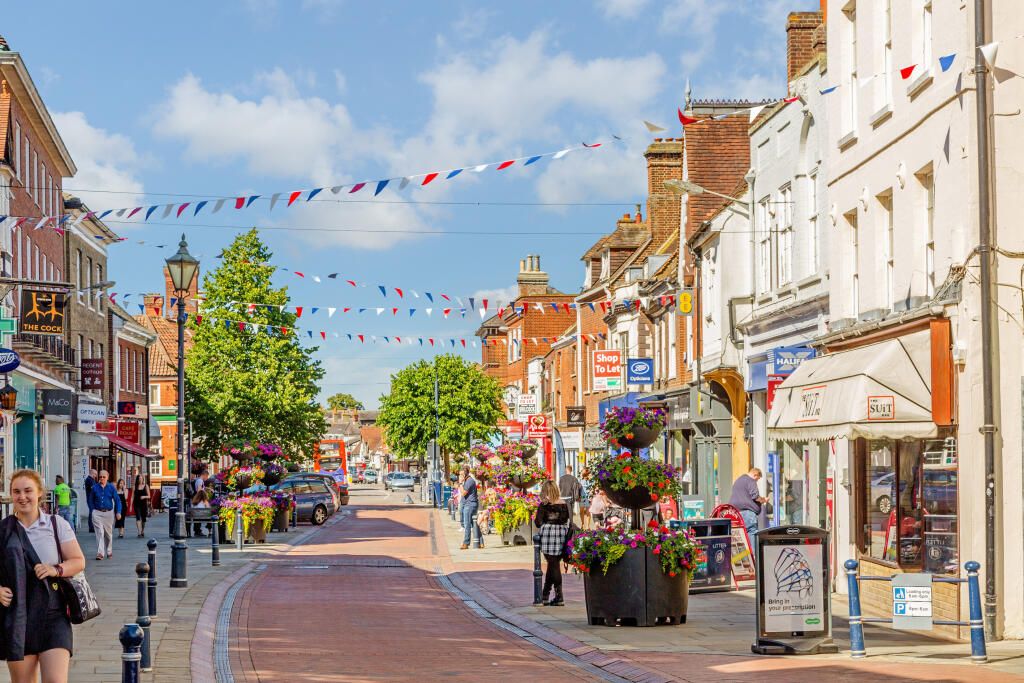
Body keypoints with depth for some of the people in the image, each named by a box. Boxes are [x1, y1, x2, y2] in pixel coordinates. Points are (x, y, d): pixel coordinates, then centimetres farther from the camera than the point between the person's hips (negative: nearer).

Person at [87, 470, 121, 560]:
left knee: (108, 533, 11)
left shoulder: (111, 487, 1)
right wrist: (93, 510, 1)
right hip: (97, 513, -1)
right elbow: (91, 500, 13)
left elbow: (117, 500, 3)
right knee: (99, 532, -12)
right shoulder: (95, 487, 3)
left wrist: (118, 512, -6)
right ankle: (100, 553, -15)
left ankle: (109, 552, 27)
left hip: (109, 513, 1)